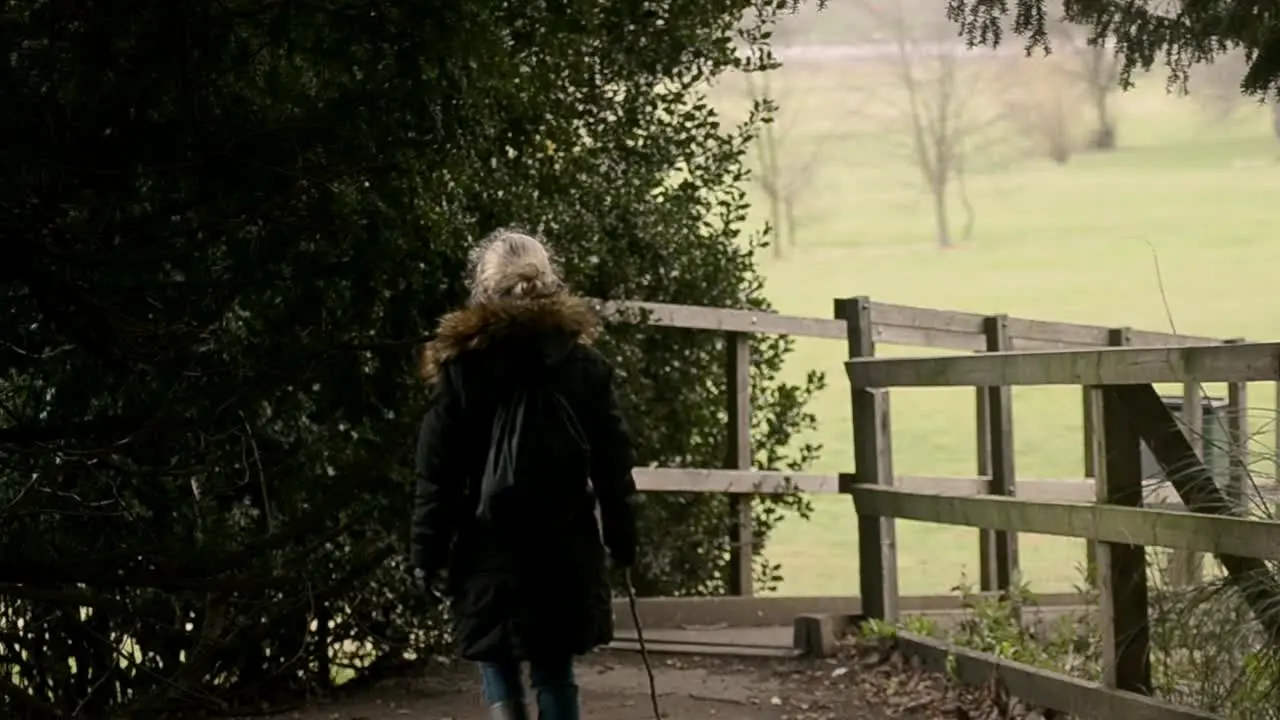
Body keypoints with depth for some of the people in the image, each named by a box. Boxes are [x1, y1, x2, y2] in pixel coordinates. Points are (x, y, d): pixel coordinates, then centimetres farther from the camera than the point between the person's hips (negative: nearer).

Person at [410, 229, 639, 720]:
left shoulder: (461, 362, -3)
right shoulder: (582, 361, 4)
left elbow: (438, 468, -4)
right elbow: (612, 461, 5)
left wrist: (427, 551, 0)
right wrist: (621, 540, 12)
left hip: (490, 543, -2)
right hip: (565, 544, 2)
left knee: (497, 658, 9)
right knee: (554, 667, 10)